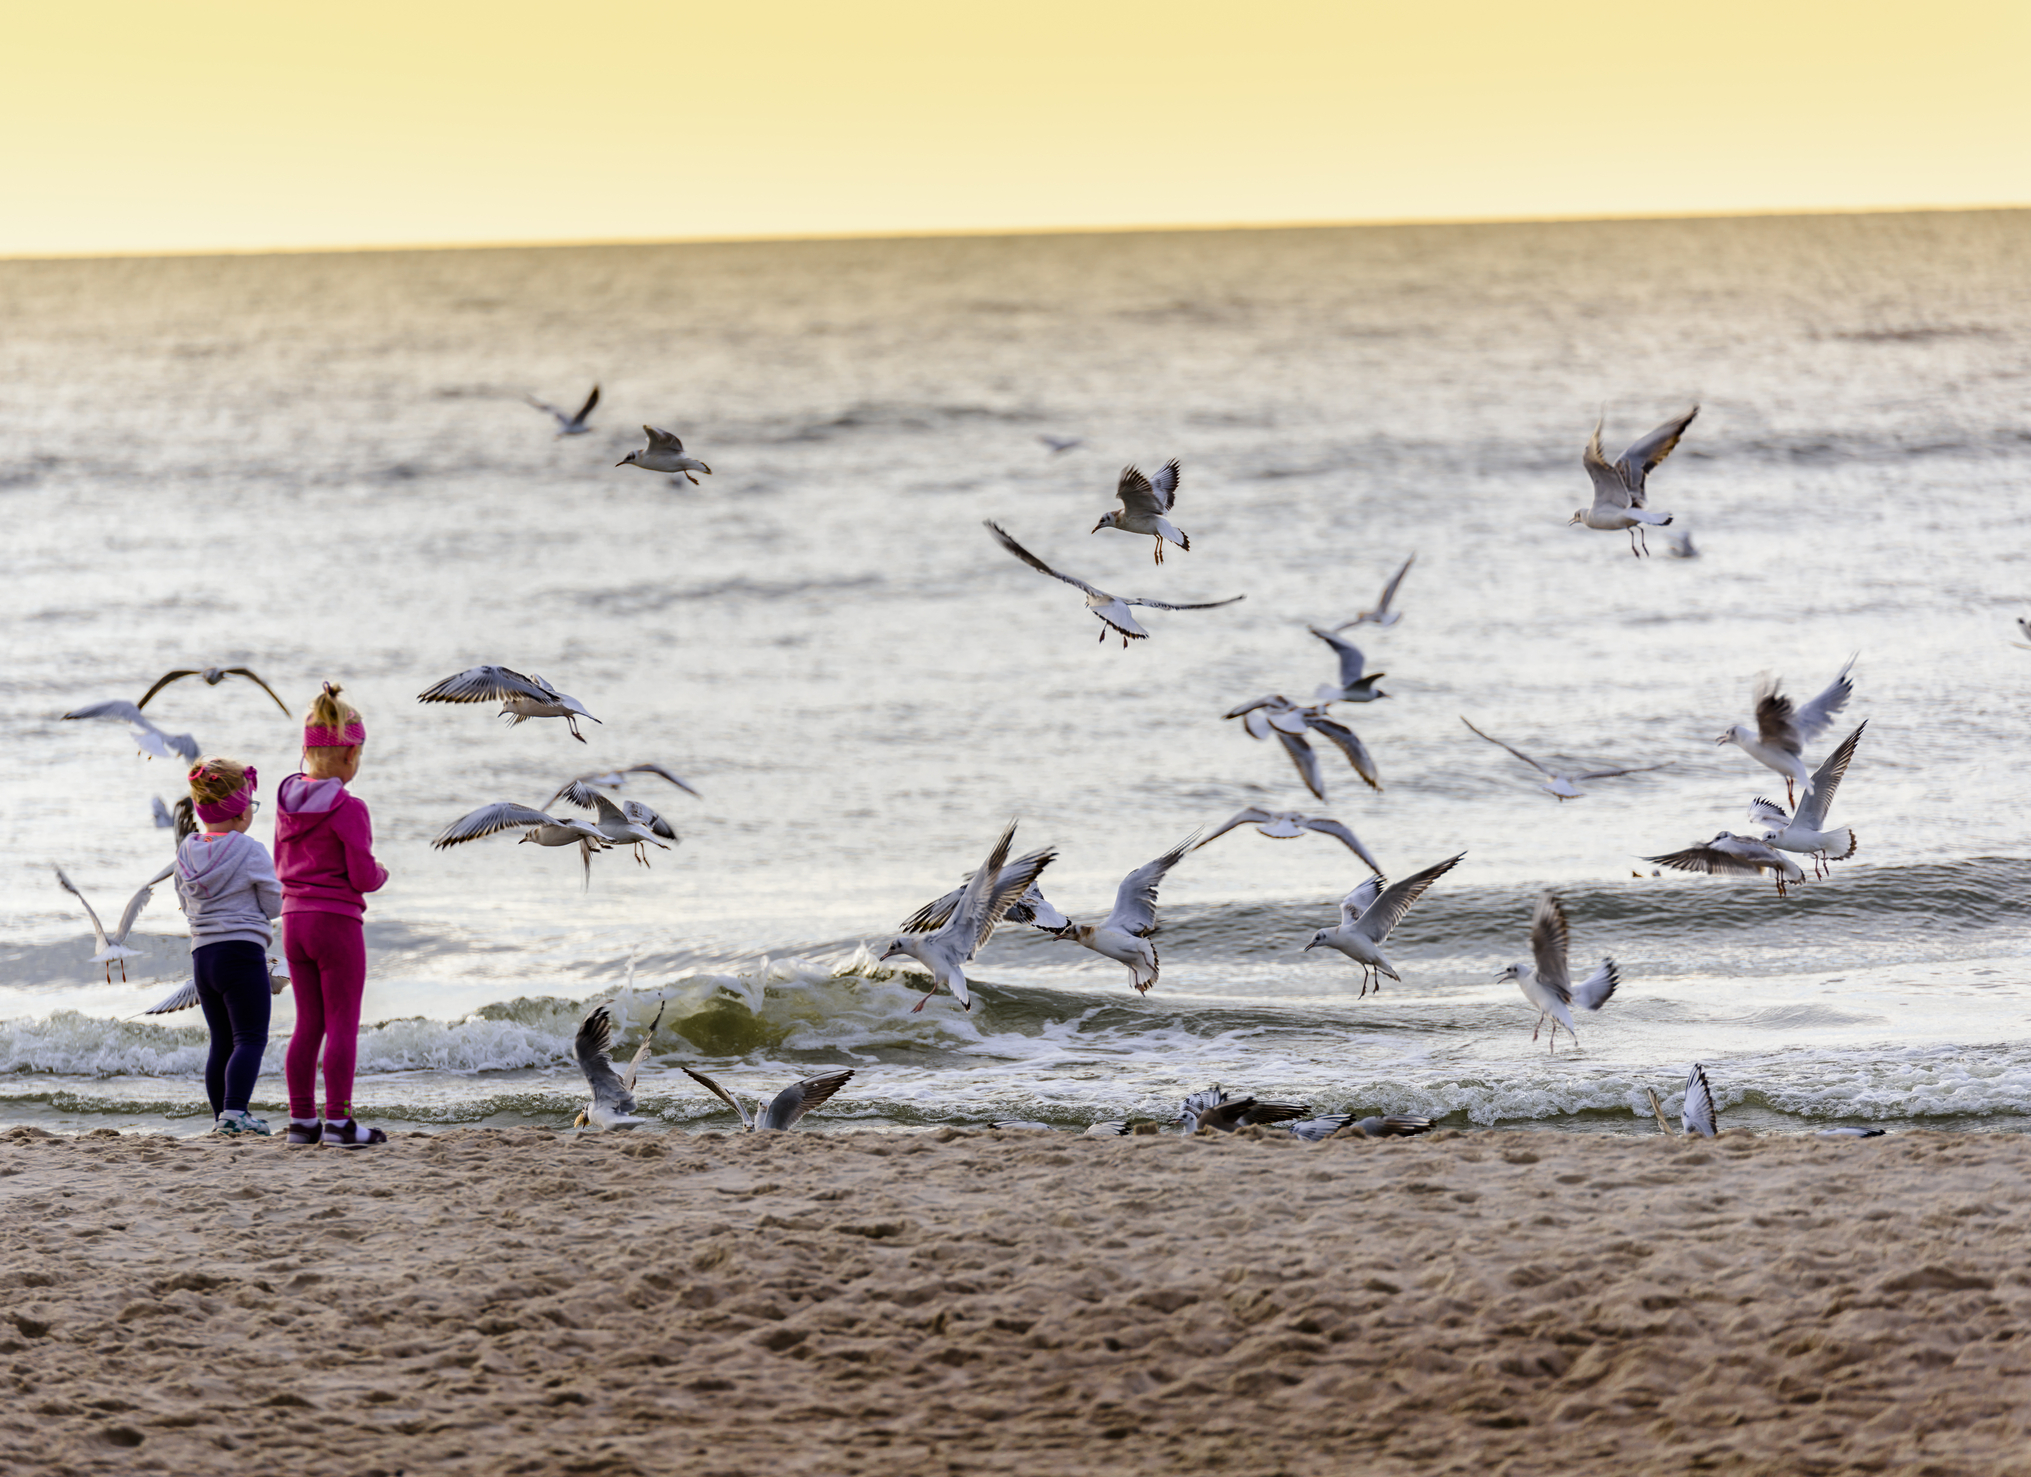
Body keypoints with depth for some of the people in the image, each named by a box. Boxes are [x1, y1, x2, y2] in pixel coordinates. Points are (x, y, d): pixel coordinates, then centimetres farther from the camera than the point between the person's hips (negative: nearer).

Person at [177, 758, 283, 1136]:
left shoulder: (186, 852, 7)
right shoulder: (250, 851, -10)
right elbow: (275, 905, -3)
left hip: (202, 954, 6)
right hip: (243, 952, -6)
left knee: (222, 1040, 14)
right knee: (251, 1037, -6)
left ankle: (220, 1115, 15)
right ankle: (235, 1110, -21)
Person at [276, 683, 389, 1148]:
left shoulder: (287, 803, 6)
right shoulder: (348, 808, -15)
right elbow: (363, 876, -16)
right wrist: (381, 875, 5)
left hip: (294, 918, 7)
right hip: (336, 919, -7)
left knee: (308, 1024, 12)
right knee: (343, 1023, -1)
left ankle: (302, 1120, 13)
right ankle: (338, 1121, -2)